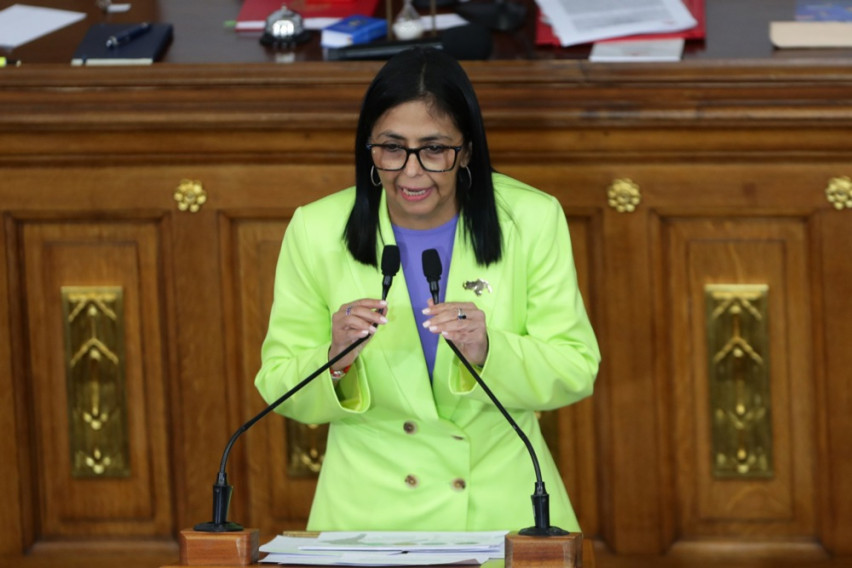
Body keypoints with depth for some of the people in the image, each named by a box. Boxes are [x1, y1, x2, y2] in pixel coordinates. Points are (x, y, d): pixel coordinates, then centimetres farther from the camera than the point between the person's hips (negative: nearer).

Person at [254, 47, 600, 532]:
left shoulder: (533, 220, 1)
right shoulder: (317, 231, 1)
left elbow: (577, 373, 0)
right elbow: (281, 391, 3)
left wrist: (488, 352, -18)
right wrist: (336, 360, -18)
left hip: (501, 505, 0)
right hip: (370, 507, 0)